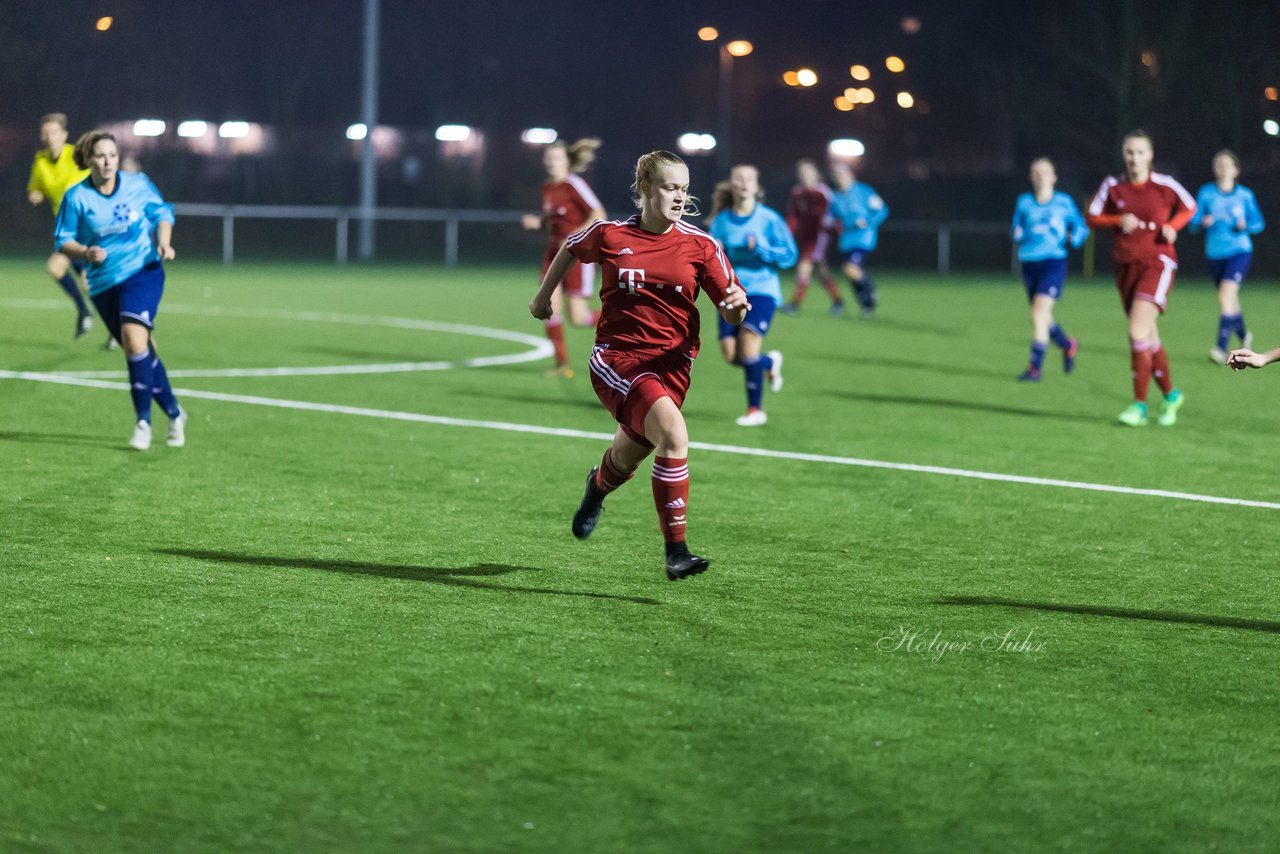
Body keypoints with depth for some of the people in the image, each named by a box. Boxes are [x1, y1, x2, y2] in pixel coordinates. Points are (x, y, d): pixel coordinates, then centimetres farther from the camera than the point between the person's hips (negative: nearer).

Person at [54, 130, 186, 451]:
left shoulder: (138, 184, -3)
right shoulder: (76, 197, -4)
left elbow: (162, 213, 12)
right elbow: (62, 241, 2)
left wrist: (163, 243, -6)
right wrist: (86, 252, -18)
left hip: (143, 271, -2)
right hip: (104, 285, 2)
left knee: (134, 339, -24)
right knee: (142, 353, 8)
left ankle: (143, 420, -16)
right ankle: (174, 414, 29)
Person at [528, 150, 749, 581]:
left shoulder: (701, 246, 0)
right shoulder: (610, 235, -2)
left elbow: (730, 312, 1)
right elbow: (571, 248, 20)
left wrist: (737, 304, -23)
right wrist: (543, 296, 29)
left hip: (670, 364, 3)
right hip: (616, 358, -3)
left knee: (627, 459, 10)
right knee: (673, 432, -28)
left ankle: (597, 487, 52)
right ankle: (676, 550, -26)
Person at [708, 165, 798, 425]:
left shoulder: (769, 219, -5)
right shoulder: (722, 220, 2)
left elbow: (789, 255, -6)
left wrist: (760, 248, -20)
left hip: (761, 290, -4)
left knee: (748, 347, -17)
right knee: (731, 354, -1)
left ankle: (755, 409, -3)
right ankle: (770, 362, 33)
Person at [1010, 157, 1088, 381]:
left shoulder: (1064, 202, 1)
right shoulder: (1024, 202, 8)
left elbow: (1081, 228, 10)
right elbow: (1016, 230, 16)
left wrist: (1075, 238, -11)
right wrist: (1017, 234, -6)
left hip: (1054, 263, -4)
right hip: (1029, 263, 4)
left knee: (1039, 312, -19)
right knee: (1043, 320, 13)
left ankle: (1035, 367, -16)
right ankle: (1069, 345, 42)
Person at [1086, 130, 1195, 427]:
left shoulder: (1164, 185, -6)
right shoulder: (1112, 186, 0)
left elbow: (1189, 207, 10)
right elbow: (1092, 218, 4)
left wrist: (1173, 226, -9)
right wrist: (1118, 221, -14)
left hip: (1157, 263, -4)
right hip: (1126, 265, 4)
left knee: (1138, 331, -19)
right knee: (1149, 339, 12)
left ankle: (1139, 405, -14)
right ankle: (1170, 395, 33)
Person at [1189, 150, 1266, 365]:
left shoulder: (1245, 195, 0)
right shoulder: (1206, 193, 1)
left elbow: (1259, 223, 7)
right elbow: (1193, 224, 1)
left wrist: (1245, 226, -14)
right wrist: (1202, 223, -21)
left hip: (1239, 251, -3)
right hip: (1215, 254, 3)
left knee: (1226, 295, -22)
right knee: (1230, 300, 15)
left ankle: (1222, 348, -26)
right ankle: (1244, 336, 42)